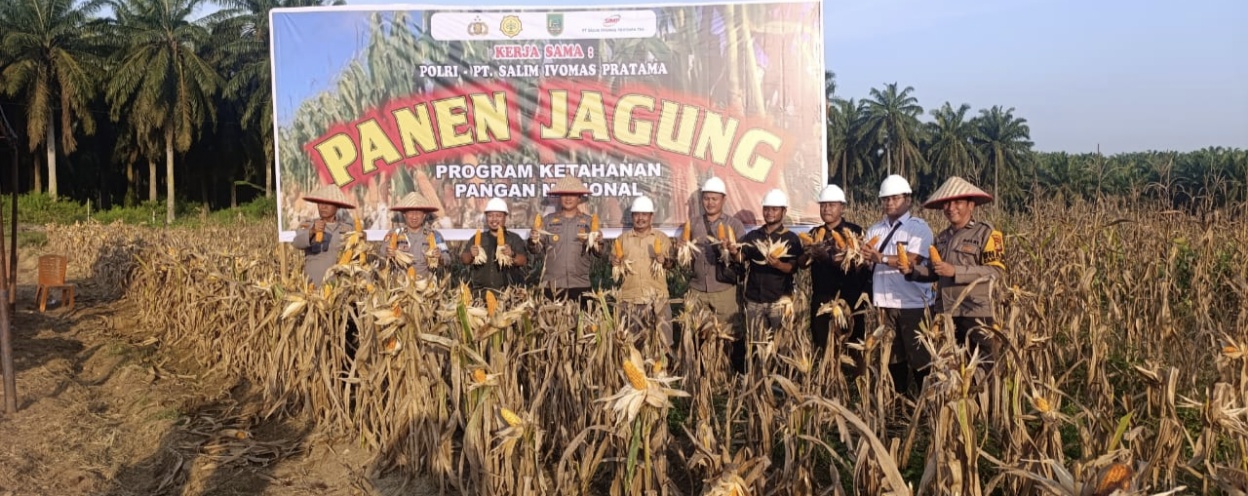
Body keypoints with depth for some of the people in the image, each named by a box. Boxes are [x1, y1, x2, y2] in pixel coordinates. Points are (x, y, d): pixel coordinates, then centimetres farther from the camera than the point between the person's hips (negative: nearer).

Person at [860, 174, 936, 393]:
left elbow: (911, 260, -16)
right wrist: (864, 256, -16)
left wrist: (881, 258, -22)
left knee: (920, 358, -1)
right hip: (884, 304, 5)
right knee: (893, 358, 12)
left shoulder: (918, 227, -2)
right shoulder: (874, 230, 14)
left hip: (913, 304, -5)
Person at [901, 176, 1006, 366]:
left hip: (975, 313, -6)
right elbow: (933, 272, 17)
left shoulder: (986, 233, -5)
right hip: (945, 313, 6)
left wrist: (955, 271, -20)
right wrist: (911, 271, -3)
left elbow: (997, 272, -14)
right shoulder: (942, 237, 15)